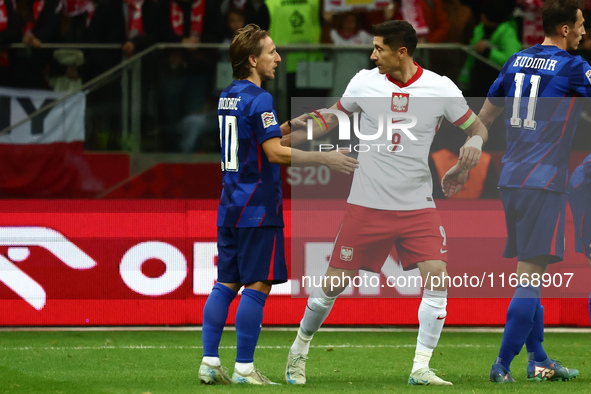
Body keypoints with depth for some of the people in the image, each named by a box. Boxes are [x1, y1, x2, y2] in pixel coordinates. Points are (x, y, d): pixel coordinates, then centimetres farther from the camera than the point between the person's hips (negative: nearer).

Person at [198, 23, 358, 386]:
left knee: (226, 284, 8)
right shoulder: (259, 99, -14)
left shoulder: (227, 97, 14)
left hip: (230, 206, 9)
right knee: (257, 286, -5)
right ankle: (244, 369, -6)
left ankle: (210, 363, 5)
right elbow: (275, 153, -19)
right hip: (257, 207, -9)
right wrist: (325, 158, -18)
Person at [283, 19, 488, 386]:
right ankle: (300, 349, 25)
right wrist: (290, 128, 3)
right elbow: (330, 119, 14)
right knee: (334, 283, 1)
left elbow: (477, 126, 4)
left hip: (417, 205, -1)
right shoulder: (364, 82, -1)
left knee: (436, 275, -17)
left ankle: (421, 369, -9)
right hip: (367, 204, 1)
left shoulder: (441, 88, -6)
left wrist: (475, 141, -18)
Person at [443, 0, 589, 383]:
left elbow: (484, 118, 19)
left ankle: (538, 360, 16)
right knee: (532, 275, -8)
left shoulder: (517, 61, 13)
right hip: (544, 182, -8)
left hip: (511, 179, 8)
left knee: (527, 270, 14)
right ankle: (503, 365, -13)